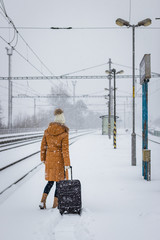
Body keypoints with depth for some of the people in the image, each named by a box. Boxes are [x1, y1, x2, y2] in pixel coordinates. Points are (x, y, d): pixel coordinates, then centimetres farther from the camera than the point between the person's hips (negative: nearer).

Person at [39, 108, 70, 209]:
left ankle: (43, 201, 4)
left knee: (50, 181, 17)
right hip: (59, 160, -5)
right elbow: (65, 149, -14)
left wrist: (43, 158, 17)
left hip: (49, 159, 5)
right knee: (59, 181, 9)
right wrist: (67, 163, -11)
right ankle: (55, 204, 13)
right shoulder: (64, 133, -14)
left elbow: (43, 145, 7)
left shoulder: (47, 130, 0)